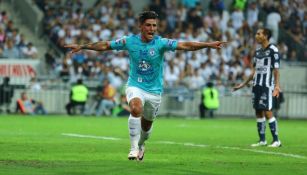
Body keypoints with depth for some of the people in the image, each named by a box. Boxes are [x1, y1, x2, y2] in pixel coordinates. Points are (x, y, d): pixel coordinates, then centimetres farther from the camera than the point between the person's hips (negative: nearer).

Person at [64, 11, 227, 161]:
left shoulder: (161, 43, -12)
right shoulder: (129, 41, -7)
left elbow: (186, 45, -20)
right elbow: (105, 45, 4)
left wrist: (209, 44, -31)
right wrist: (82, 46, 5)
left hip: (154, 90, 1)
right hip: (135, 86, -1)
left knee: (146, 124, 12)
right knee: (136, 108, -32)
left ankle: (140, 144, 47)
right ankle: (134, 148, -25)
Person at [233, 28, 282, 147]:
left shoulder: (273, 50, -6)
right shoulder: (257, 52, 16)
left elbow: (276, 70, -11)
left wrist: (277, 86, -19)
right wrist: (244, 84, 24)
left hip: (267, 86, -8)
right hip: (256, 85, 8)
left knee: (267, 112, -12)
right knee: (258, 113, 6)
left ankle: (276, 140, -8)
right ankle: (262, 140, 11)